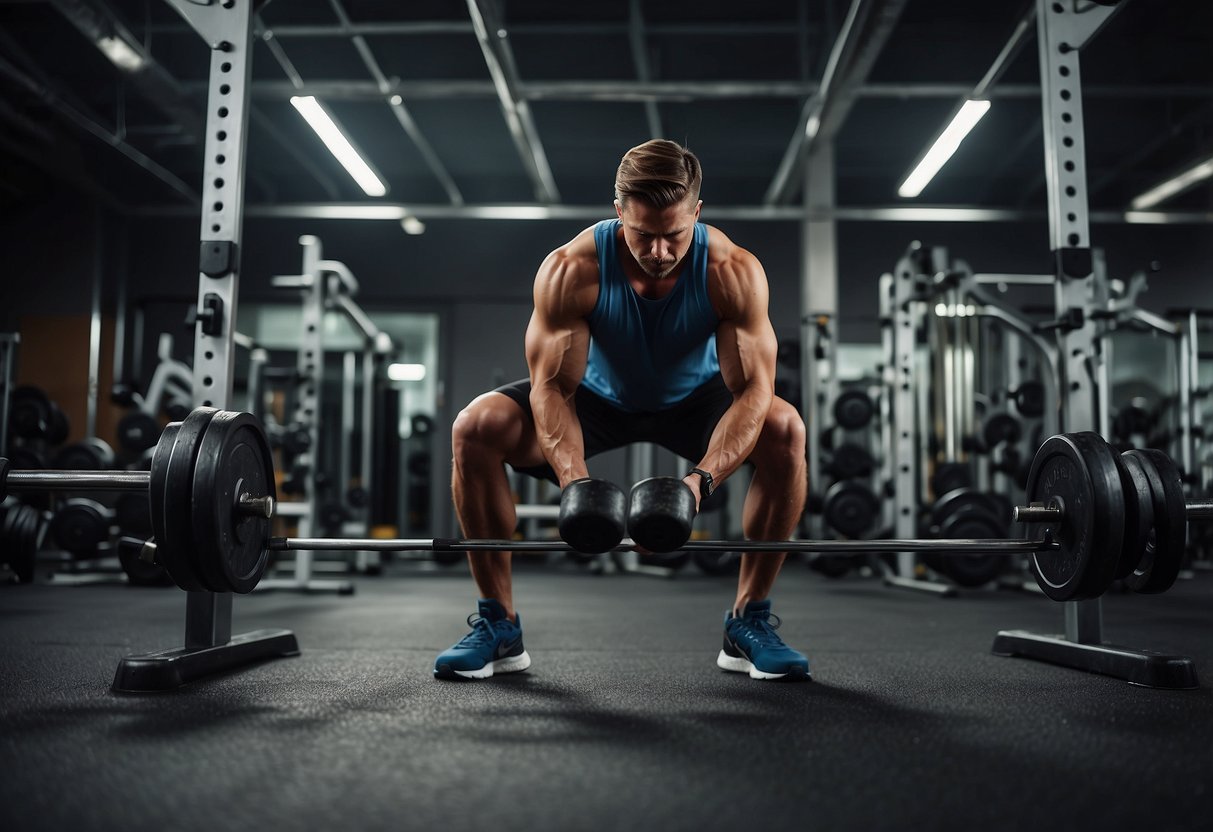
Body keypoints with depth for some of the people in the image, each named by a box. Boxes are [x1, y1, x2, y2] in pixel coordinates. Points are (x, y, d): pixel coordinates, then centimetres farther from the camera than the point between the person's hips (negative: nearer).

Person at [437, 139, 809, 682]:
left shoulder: (733, 272, -30)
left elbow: (753, 390, -31)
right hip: (598, 396, 0)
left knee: (784, 430, -30)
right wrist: (574, 478, -46)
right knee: (474, 428, -25)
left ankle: (749, 622, -12)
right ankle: (498, 623, -11)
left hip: (693, 399, 1)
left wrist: (703, 478, -48)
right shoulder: (570, 270, -31)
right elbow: (552, 387, -28)